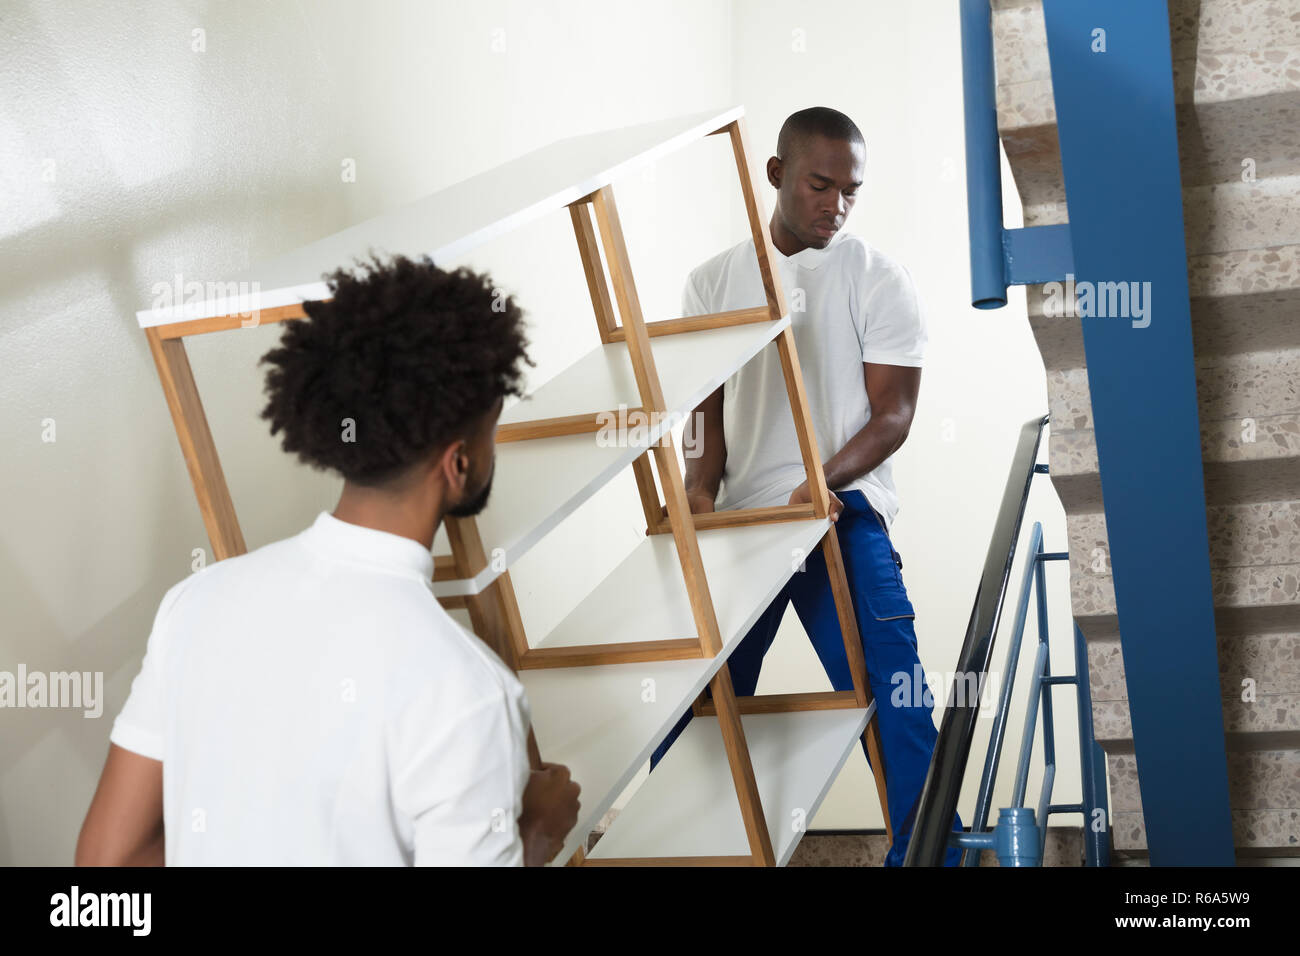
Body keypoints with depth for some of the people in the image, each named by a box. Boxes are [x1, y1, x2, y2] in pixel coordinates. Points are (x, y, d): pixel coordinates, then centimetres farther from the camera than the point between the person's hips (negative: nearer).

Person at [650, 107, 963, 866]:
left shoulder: (879, 281, 1)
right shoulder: (713, 282, 10)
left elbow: (893, 413, -5)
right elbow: (706, 408, 8)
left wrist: (823, 482, -21)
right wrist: (700, 490, -11)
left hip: (842, 517, -3)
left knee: (891, 696, -7)